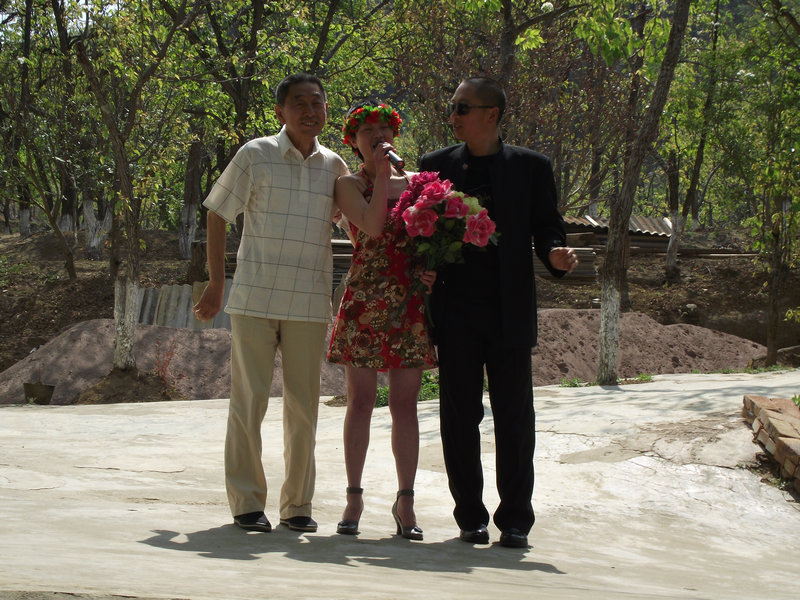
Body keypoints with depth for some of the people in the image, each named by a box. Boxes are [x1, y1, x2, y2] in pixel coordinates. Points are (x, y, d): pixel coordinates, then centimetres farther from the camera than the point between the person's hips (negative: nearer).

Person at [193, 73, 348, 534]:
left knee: (304, 404, 5)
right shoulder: (256, 156, -2)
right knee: (249, 400, 0)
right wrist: (217, 283, 2)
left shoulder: (335, 167, 8)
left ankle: (298, 504, 15)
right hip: (254, 300, -3)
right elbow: (218, 214, 5)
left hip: (310, 305, 3)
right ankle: (247, 501, 8)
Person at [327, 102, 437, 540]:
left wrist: (431, 266, -1)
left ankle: (405, 500, 7)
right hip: (365, 300, -3)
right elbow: (372, 226, -15)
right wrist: (381, 174, -10)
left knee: (405, 404, 3)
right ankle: (354, 497, 8)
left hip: (411, 303, 3)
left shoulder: (413, 182, 15)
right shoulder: (350, 184, 3)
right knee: (360, 401, 0)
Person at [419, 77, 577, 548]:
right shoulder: (437, 165, 10)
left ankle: (515, 519, 8)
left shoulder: (531, 167, 5)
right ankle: (471, 517, 13)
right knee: (460, 416, 4)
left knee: (514, 416, 1)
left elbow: (547, 228, 6)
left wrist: (557, 254, -16)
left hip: (510, 311, -1)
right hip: (456, 310, 1)